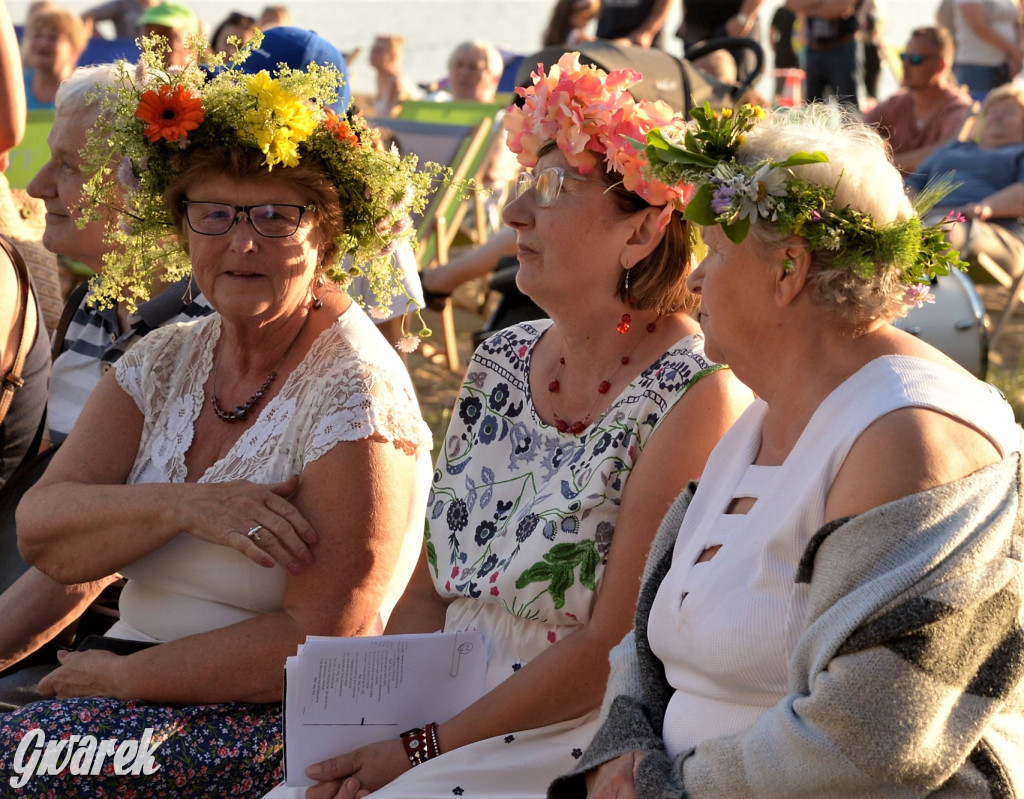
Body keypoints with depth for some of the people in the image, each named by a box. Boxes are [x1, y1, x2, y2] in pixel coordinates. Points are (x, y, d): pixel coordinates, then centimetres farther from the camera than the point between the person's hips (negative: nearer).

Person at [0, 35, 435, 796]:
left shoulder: (354, 392, -10)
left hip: (277, 730, -6)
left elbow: (320, 647, -16)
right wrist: (181, 506, -19)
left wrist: (121, 676, -12)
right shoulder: (164, 362, 11)